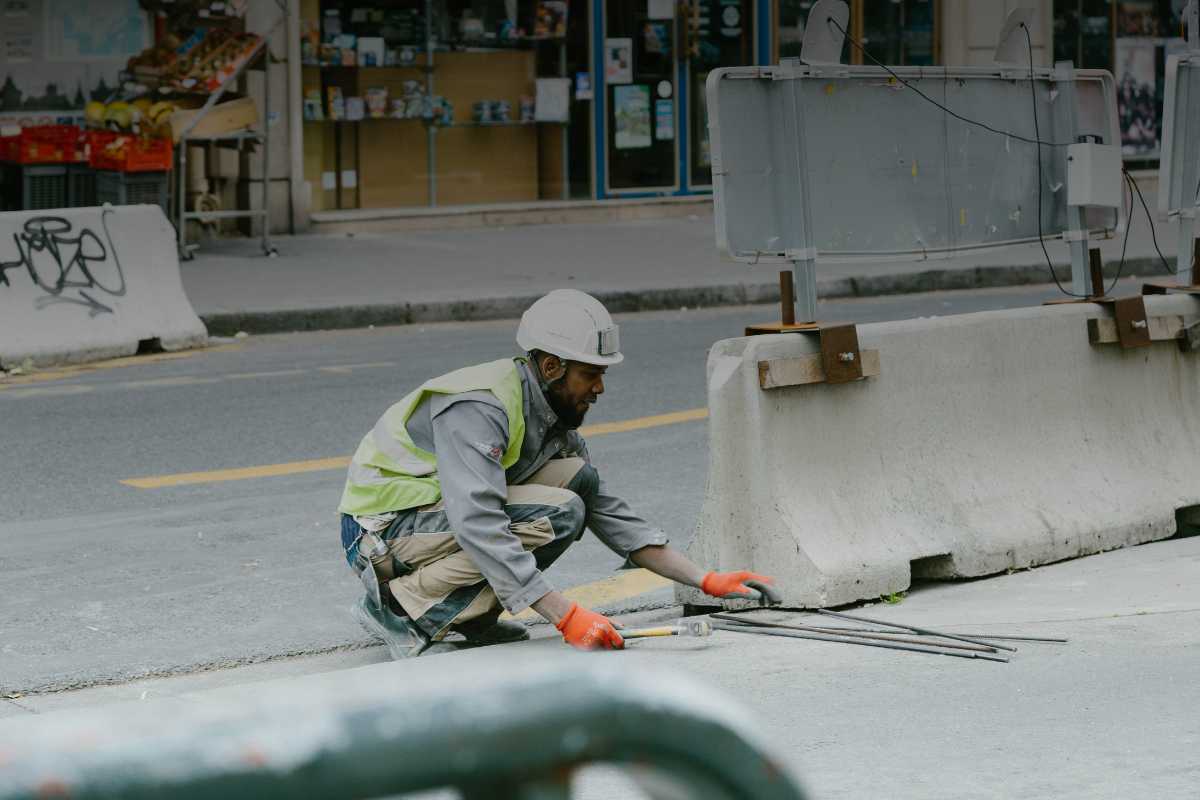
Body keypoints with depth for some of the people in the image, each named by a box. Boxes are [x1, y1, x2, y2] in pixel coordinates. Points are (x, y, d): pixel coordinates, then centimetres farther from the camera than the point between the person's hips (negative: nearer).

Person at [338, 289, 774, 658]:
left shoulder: (552, 414, 5)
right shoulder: (478, 408, -25)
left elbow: (609, 513, 9)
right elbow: (478, 526, -36)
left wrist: (705, 581, 1)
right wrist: (567, 616, -39)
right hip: (381, 531, -9)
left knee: (578, 477, -3)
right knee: (558, 516, -24)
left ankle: (470, 614, -1)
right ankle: (400, 605, -16)